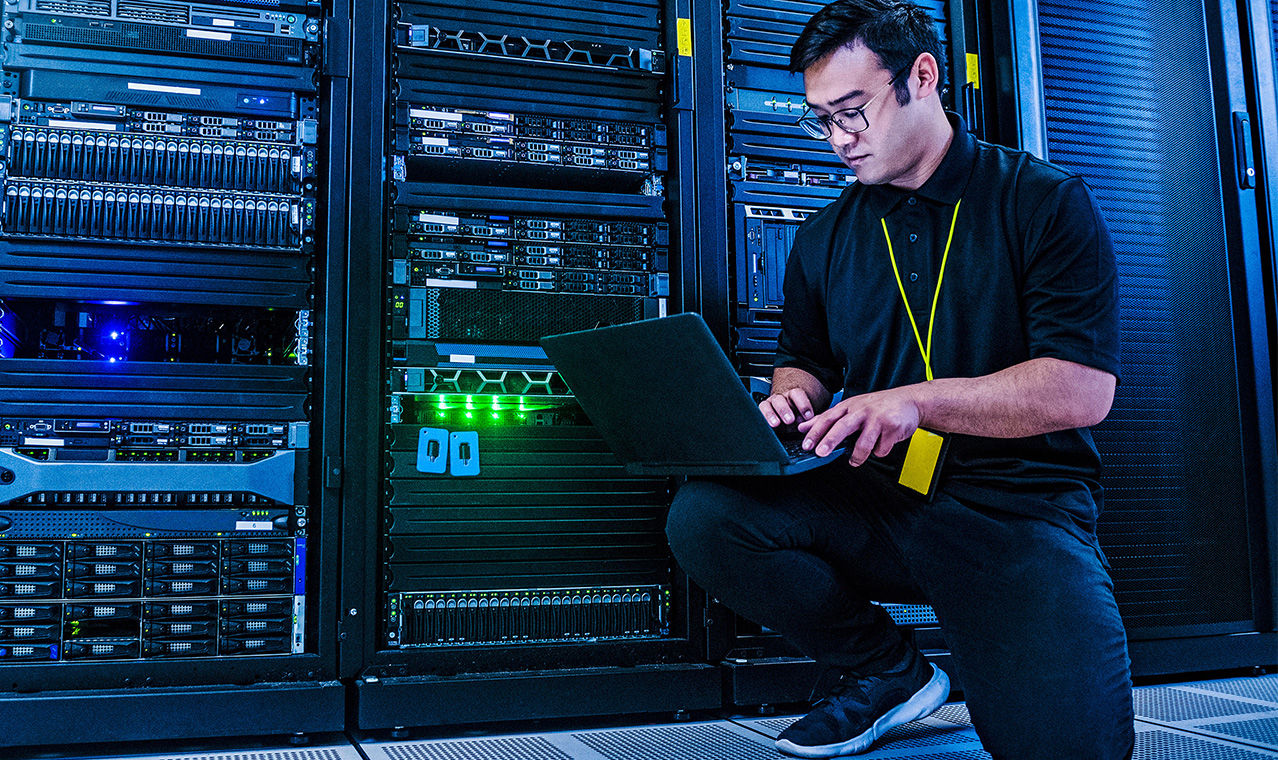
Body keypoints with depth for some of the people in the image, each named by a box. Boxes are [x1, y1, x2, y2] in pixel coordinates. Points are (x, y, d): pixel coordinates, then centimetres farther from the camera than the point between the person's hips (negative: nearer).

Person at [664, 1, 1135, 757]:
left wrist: (917, 399, -20)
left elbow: (1083, 390, -11)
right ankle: (889, 671, 0)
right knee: (703, 514, -22)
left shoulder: (1047, 202, -2)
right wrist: (791, 398, -3)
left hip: (1019, 503, -4)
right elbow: (804, 362, 23)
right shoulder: (824, 238, 12)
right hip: (874, 498, 4)